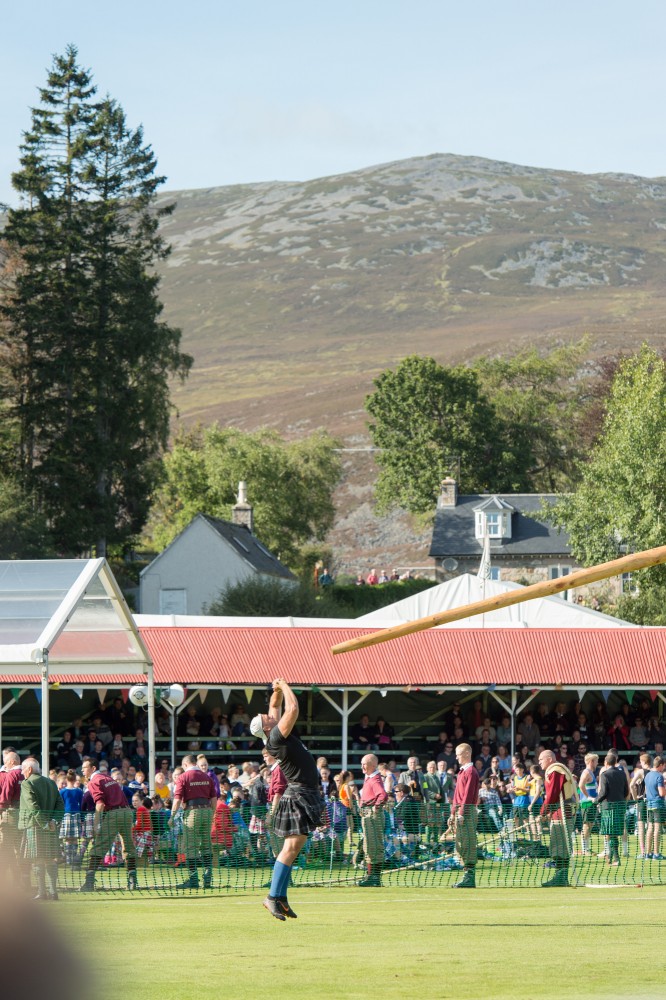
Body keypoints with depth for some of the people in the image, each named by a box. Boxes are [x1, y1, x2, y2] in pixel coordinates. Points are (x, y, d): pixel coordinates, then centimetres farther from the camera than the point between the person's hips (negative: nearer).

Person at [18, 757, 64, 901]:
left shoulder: (27, 784, -8)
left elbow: (34, 807, -18)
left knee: (38, 861, -3)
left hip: (35, 826, -6)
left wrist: (45, 823, -15)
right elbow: (60, 804, 7)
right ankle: (52, 891, 8)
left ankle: (42, 892, -5)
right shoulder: (51, 783, 13)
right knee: (51, 859, 9)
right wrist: (54, 821, -2)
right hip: (52, 828, 6)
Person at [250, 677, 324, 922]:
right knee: (291, 848, -11)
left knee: (293, 848, 10)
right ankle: (273, 896, -11)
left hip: (306, 796, 10)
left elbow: (275, 704, 25)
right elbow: (293, 708, -20)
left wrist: (278, 690, 7)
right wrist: (284, 686, -6)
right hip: (298, 797, -10)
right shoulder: (276, 737, -16)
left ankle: (281, 897, 12)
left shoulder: (278, 735, 10)